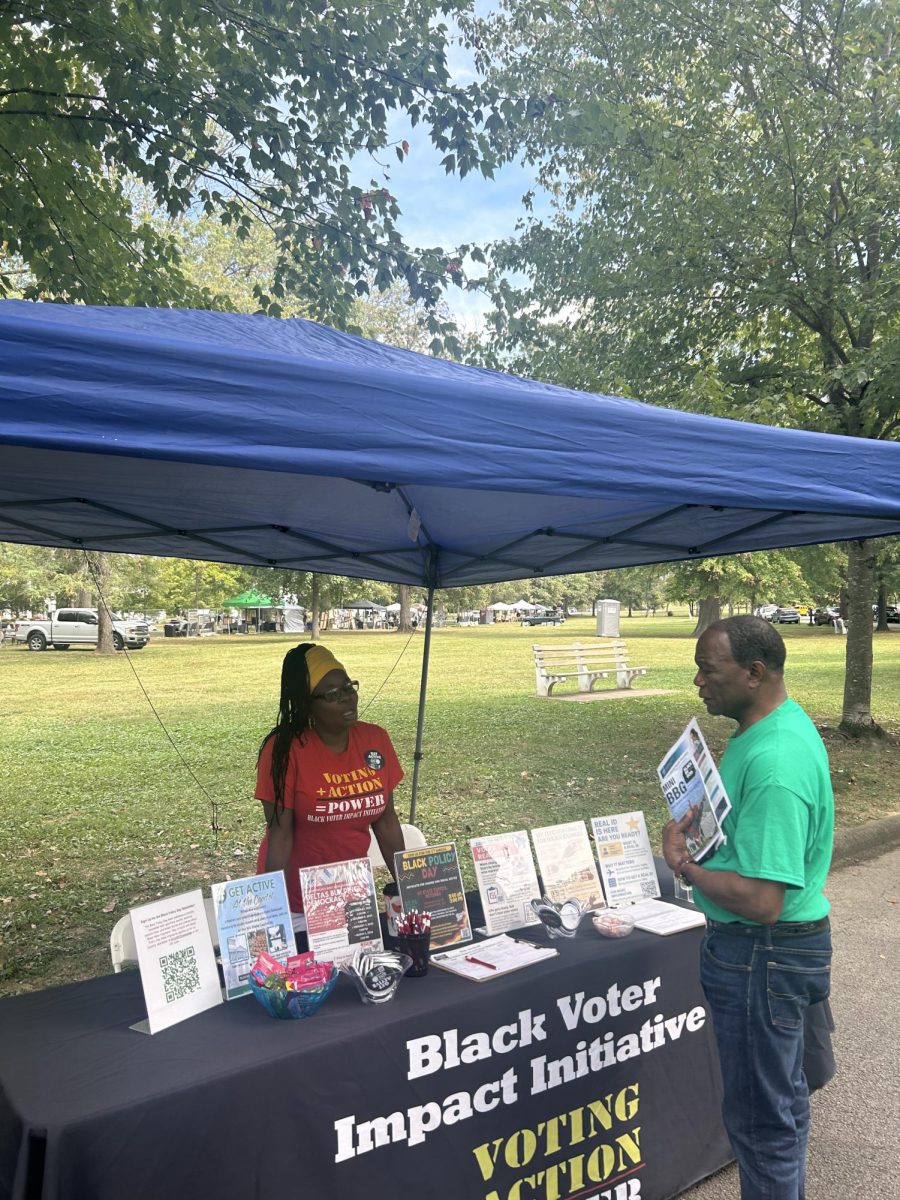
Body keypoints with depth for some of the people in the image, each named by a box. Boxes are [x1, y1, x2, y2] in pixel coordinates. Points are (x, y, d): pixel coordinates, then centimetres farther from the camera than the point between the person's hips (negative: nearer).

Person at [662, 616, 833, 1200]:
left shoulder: (773, 762, -31)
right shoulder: (786, 721, 2)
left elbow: (761, 901, -33)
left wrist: (684, 866, -19)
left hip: (762, 955, -10)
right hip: (786, 945, 10)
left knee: (760, 1113, 8)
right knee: (783, 1095, 26)